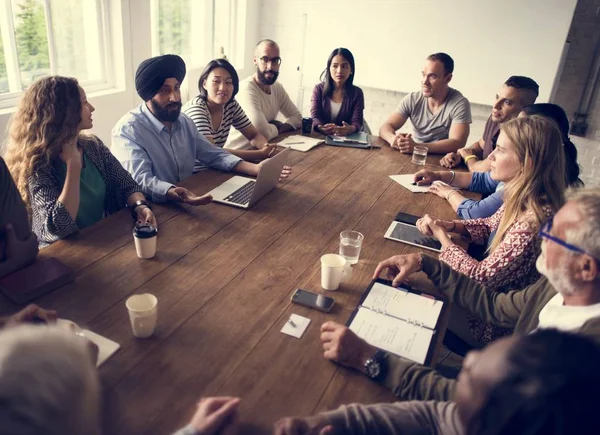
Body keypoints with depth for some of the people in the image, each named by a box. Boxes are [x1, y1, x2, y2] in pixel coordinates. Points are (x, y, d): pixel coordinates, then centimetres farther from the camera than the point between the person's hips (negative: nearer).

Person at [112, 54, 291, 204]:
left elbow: (214, 155, 6)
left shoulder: (184, 123, 8)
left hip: (188, 204, 6)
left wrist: (256, 168, -9)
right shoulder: (128, 129, -14)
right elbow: (140, 179, -25)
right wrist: (174, 194, -46)